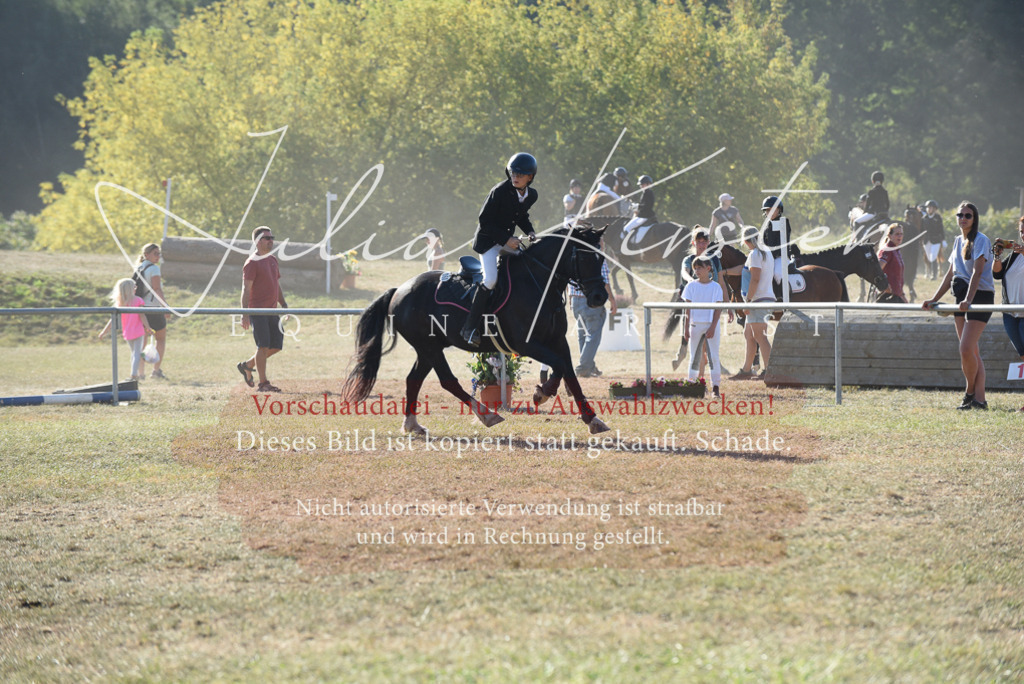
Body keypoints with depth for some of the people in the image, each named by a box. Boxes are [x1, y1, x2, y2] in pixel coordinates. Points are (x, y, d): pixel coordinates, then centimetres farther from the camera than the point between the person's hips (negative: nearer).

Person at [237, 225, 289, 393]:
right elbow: (246, 289, -13)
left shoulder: (273, 260, 17)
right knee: (263, 346, -10)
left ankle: (247, 365, 23)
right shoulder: (252, 263, -8)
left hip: (272, 310, 8)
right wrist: (245, 314, -20)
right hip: (257, 311, -8)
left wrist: (284, 305, 17)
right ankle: (263, 383, -5)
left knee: (276, 346, 6)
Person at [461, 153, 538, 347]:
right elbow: (484, 221, -18)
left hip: (508, 240, 7)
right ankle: (470, 327, -18)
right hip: (488, 241, -7)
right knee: (490, 279, -22)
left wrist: (530, 231, -3)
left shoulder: (531, 195, -2)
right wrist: (506, 240, -22)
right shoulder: (499, 192, -21)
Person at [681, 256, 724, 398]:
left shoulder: (716, 287, 2)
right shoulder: (691, 286, 6)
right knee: (694, 357, 4)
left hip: (711, 325, -1)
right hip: (695, 325, 1)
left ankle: (715, 388, -4)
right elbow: (687, 308, 4)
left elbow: (718, 309, 0)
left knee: (714, 357, -4)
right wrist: (686, 328, -3)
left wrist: (713, 327, -10)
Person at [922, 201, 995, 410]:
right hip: (961, 297, 8)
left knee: (966, 348, -16)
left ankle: (970, 393, 1)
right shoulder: (958, 241, 16)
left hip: (980, 296, -8)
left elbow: (977, 272, -20)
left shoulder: (981, 240, -9)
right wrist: (934, 299, 16)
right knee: (971, 351, 4)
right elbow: (951, 274, 21)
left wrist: (968, 299, -32)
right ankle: (979, 399, 3)